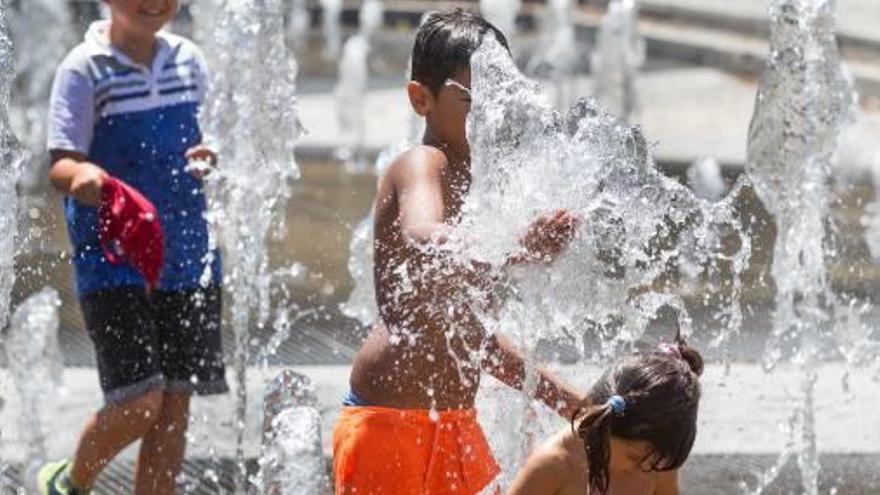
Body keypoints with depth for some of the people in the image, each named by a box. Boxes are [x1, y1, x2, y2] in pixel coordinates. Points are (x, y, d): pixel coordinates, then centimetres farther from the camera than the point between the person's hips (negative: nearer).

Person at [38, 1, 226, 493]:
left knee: (176, 403, 4)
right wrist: (84, 177, -38)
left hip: (188, 257, 5)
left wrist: (209, 155, -7)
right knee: (140, 401, -12)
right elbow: (61, 165, -14)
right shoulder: (84, 69, -8)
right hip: (113, 262, -5)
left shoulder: (189, 60, 7)